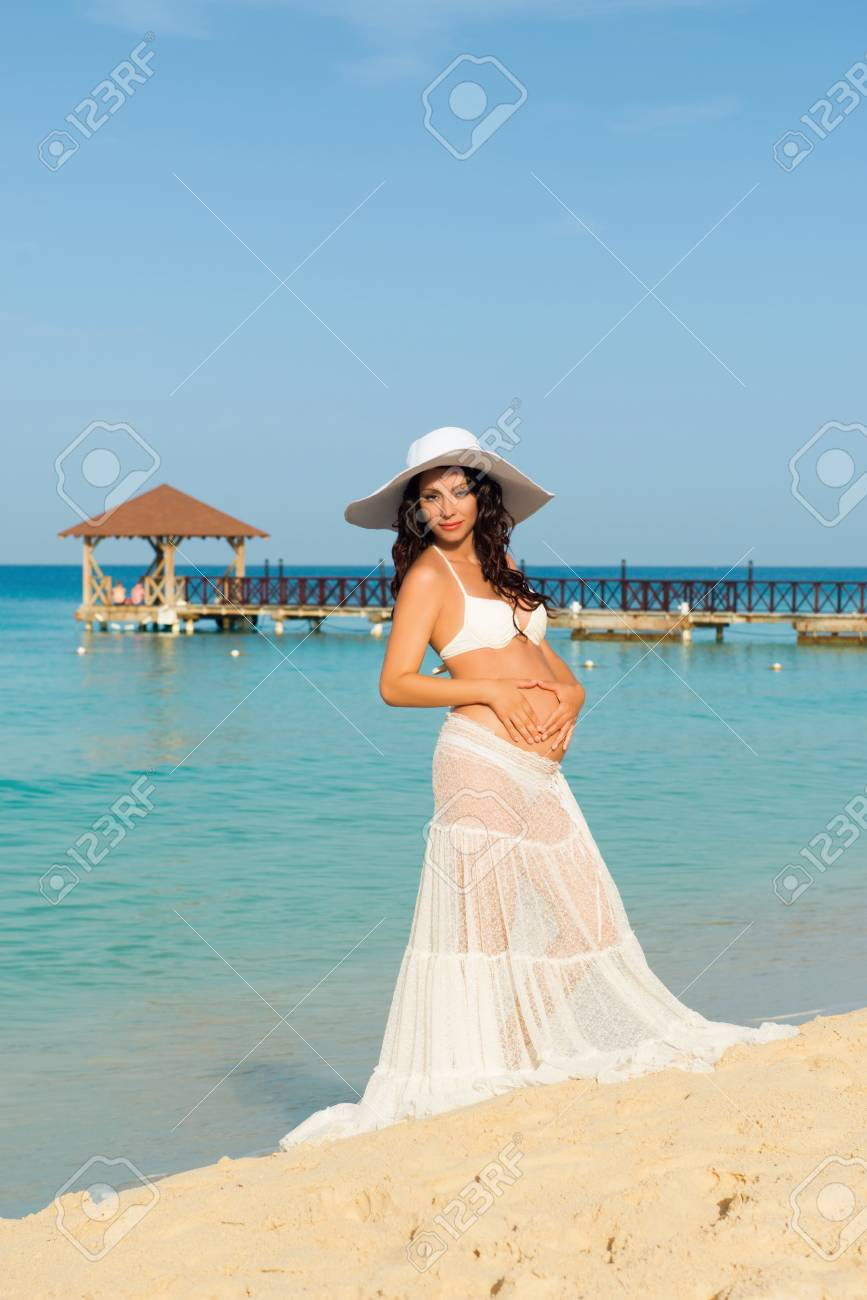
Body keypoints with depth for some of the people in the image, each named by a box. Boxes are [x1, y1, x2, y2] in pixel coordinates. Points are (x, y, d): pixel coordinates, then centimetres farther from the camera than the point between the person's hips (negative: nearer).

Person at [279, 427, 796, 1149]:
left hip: (541, 766, 8)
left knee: (590, 919, 8)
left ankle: (516, 1041, 21)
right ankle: (478, 1067, 3)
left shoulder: (500, 567, 21)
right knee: (481, 926, -6)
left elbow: (561, 674, 22)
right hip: (481, 758, -8)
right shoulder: (429, 574, 0)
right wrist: (492, 689, -13)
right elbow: (395, 684, -8)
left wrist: (566, 702, 0)